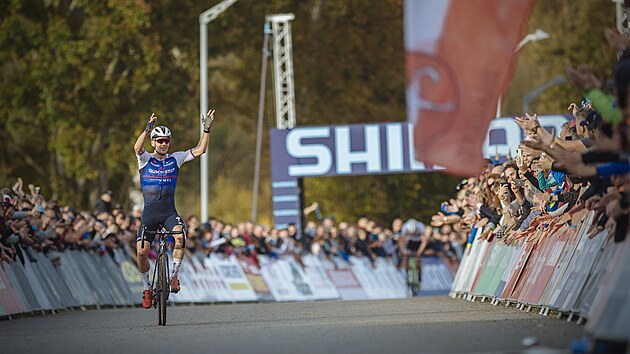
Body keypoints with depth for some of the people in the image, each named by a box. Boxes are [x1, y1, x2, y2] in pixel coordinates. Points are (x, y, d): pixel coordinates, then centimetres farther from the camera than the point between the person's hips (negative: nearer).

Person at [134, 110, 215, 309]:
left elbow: (199, 151, 0)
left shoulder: (175, 159, 8)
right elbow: (137, 147, -21)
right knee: (142, 251, -10)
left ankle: (174, 276, -12)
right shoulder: (146, 160, 1)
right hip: (149, 212, 0)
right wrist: (148, 129, -34)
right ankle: (146, 288, 11)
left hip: (169, 211, 1)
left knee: (180, 236, -29)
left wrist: (207, 130, -11)